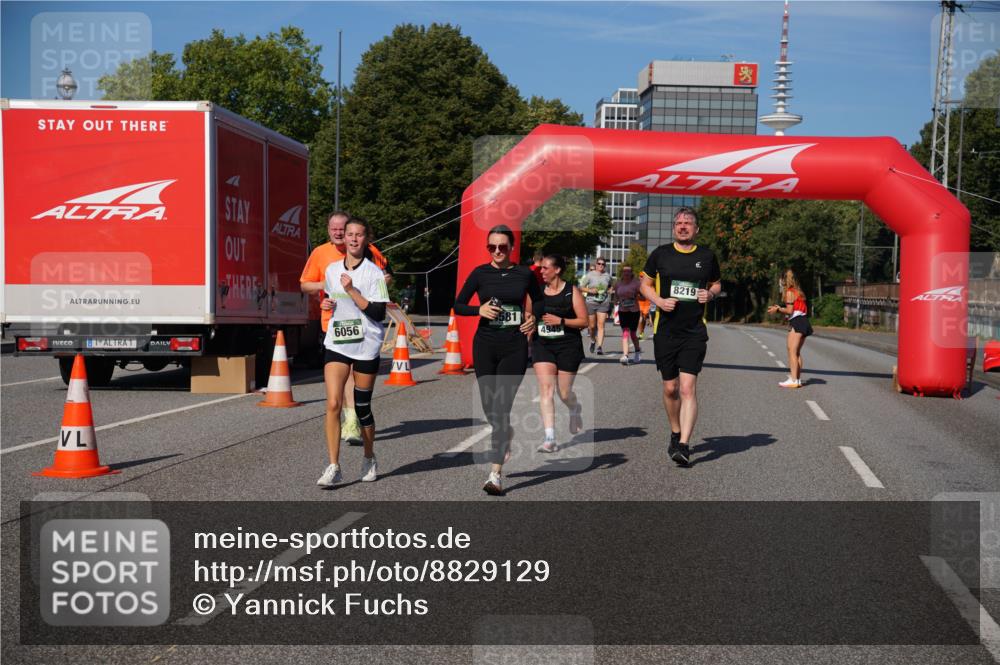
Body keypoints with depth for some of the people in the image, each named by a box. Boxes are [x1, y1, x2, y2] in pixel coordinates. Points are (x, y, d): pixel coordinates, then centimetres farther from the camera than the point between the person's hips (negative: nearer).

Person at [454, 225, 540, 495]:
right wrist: (479, 310, -12)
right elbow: (458, 305, 7)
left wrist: (534, 319, -3)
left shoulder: (524, 274, 2)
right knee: (489, 407, 9)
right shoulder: (480, 273, 2)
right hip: (485, 344, 2)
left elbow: (539, 303, 17)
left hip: (514, 346, -2)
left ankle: (495, 474, -13)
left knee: (501, 407, -11)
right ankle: (506, 435, 44)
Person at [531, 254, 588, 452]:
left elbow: (584, 321, -8)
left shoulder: (572, 291, -5)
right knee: (545, 389, -10)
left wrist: (560, 321, -18)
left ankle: (575, 411, 43)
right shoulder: (539, 291, 6)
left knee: (564, 392, 5)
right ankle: (550, 439, -11)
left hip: (568, 346, -3)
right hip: (542, 345, 3)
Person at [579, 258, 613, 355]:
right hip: (591, 302, -1)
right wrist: (590, 290, -15)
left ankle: (600, 347, -15)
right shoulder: (590, 275, 0)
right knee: (592, 326, 7)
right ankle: (593, 341, 36)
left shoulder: (607, 276, 8)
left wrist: (608, 291, 7)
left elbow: (610, 287, 26)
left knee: (601, 325, -10)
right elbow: (581, 287, -1)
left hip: (604, 303, 1)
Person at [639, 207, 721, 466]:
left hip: (695, 331, -1)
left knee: (688, 387, -12)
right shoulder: (660, 254, 4)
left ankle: (684, 446, -14)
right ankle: (675, 433, 32)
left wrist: (711, 294, -3)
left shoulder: (707, 256, 6)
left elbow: (716, 284, 20)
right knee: (670, 388, 9)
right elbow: (646, 284, 12)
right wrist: (659, 301, -7)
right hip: (665, 330, 1)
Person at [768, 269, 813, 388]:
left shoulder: (789, 292, -6)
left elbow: (789, 311, -12)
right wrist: (780, 308, 21)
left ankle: (793, 380, -16)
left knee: (792, 351, -11)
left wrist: (778, 309, 1)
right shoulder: (798, 292, 22)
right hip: (804, 323, 10)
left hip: (797, 322, -10)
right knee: (797, 352, 13)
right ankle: (798, 379, 13)